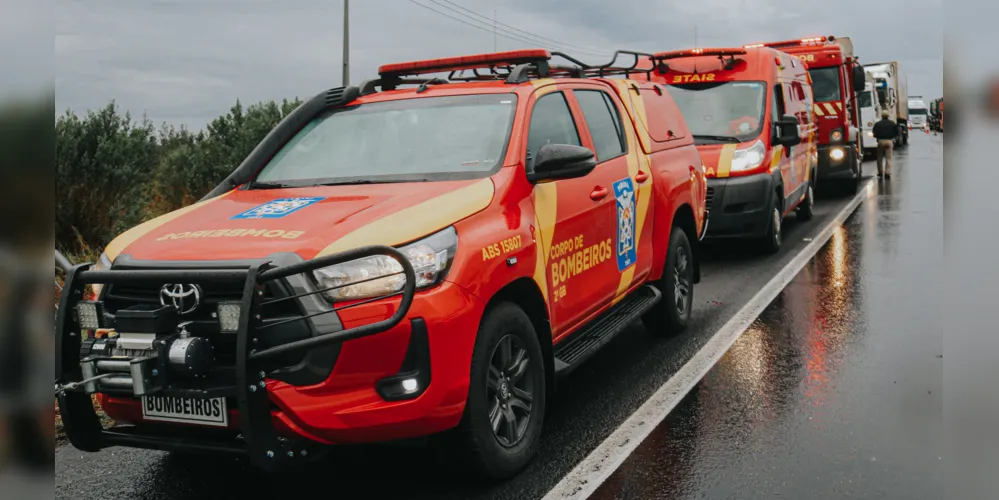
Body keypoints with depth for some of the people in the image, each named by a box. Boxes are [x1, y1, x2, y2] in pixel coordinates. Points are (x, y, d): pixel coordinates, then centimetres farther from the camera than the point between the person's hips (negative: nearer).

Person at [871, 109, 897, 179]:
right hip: (889, 141, 1)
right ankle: (887, 173, -6)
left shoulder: (877, 124, -2)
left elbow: (874, 134, -1)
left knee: (880, 158, 11)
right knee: (888, 158, 1)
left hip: (880, 141, -1)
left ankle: (880, 173, 16)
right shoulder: (892, 123, 3)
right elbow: (896, 133, 7)